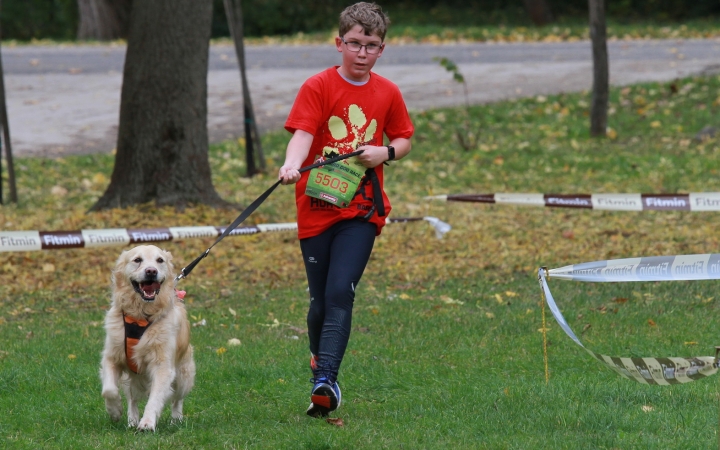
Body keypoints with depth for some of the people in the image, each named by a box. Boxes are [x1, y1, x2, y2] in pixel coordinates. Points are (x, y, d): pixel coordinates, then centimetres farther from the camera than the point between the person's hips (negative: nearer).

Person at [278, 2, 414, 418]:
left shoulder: (387, 93, 6)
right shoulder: (318, 86, -4)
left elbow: (404, 140, 17)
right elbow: (303, 133, -16)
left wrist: (386, 153, -7)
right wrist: (291, 166, -37)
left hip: (361, 211, 0)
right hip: (317, 206, 0)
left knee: (340, 293, -15)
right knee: (321, 301, 5)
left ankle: (326, 381, -21)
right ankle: (320, 360, 32)